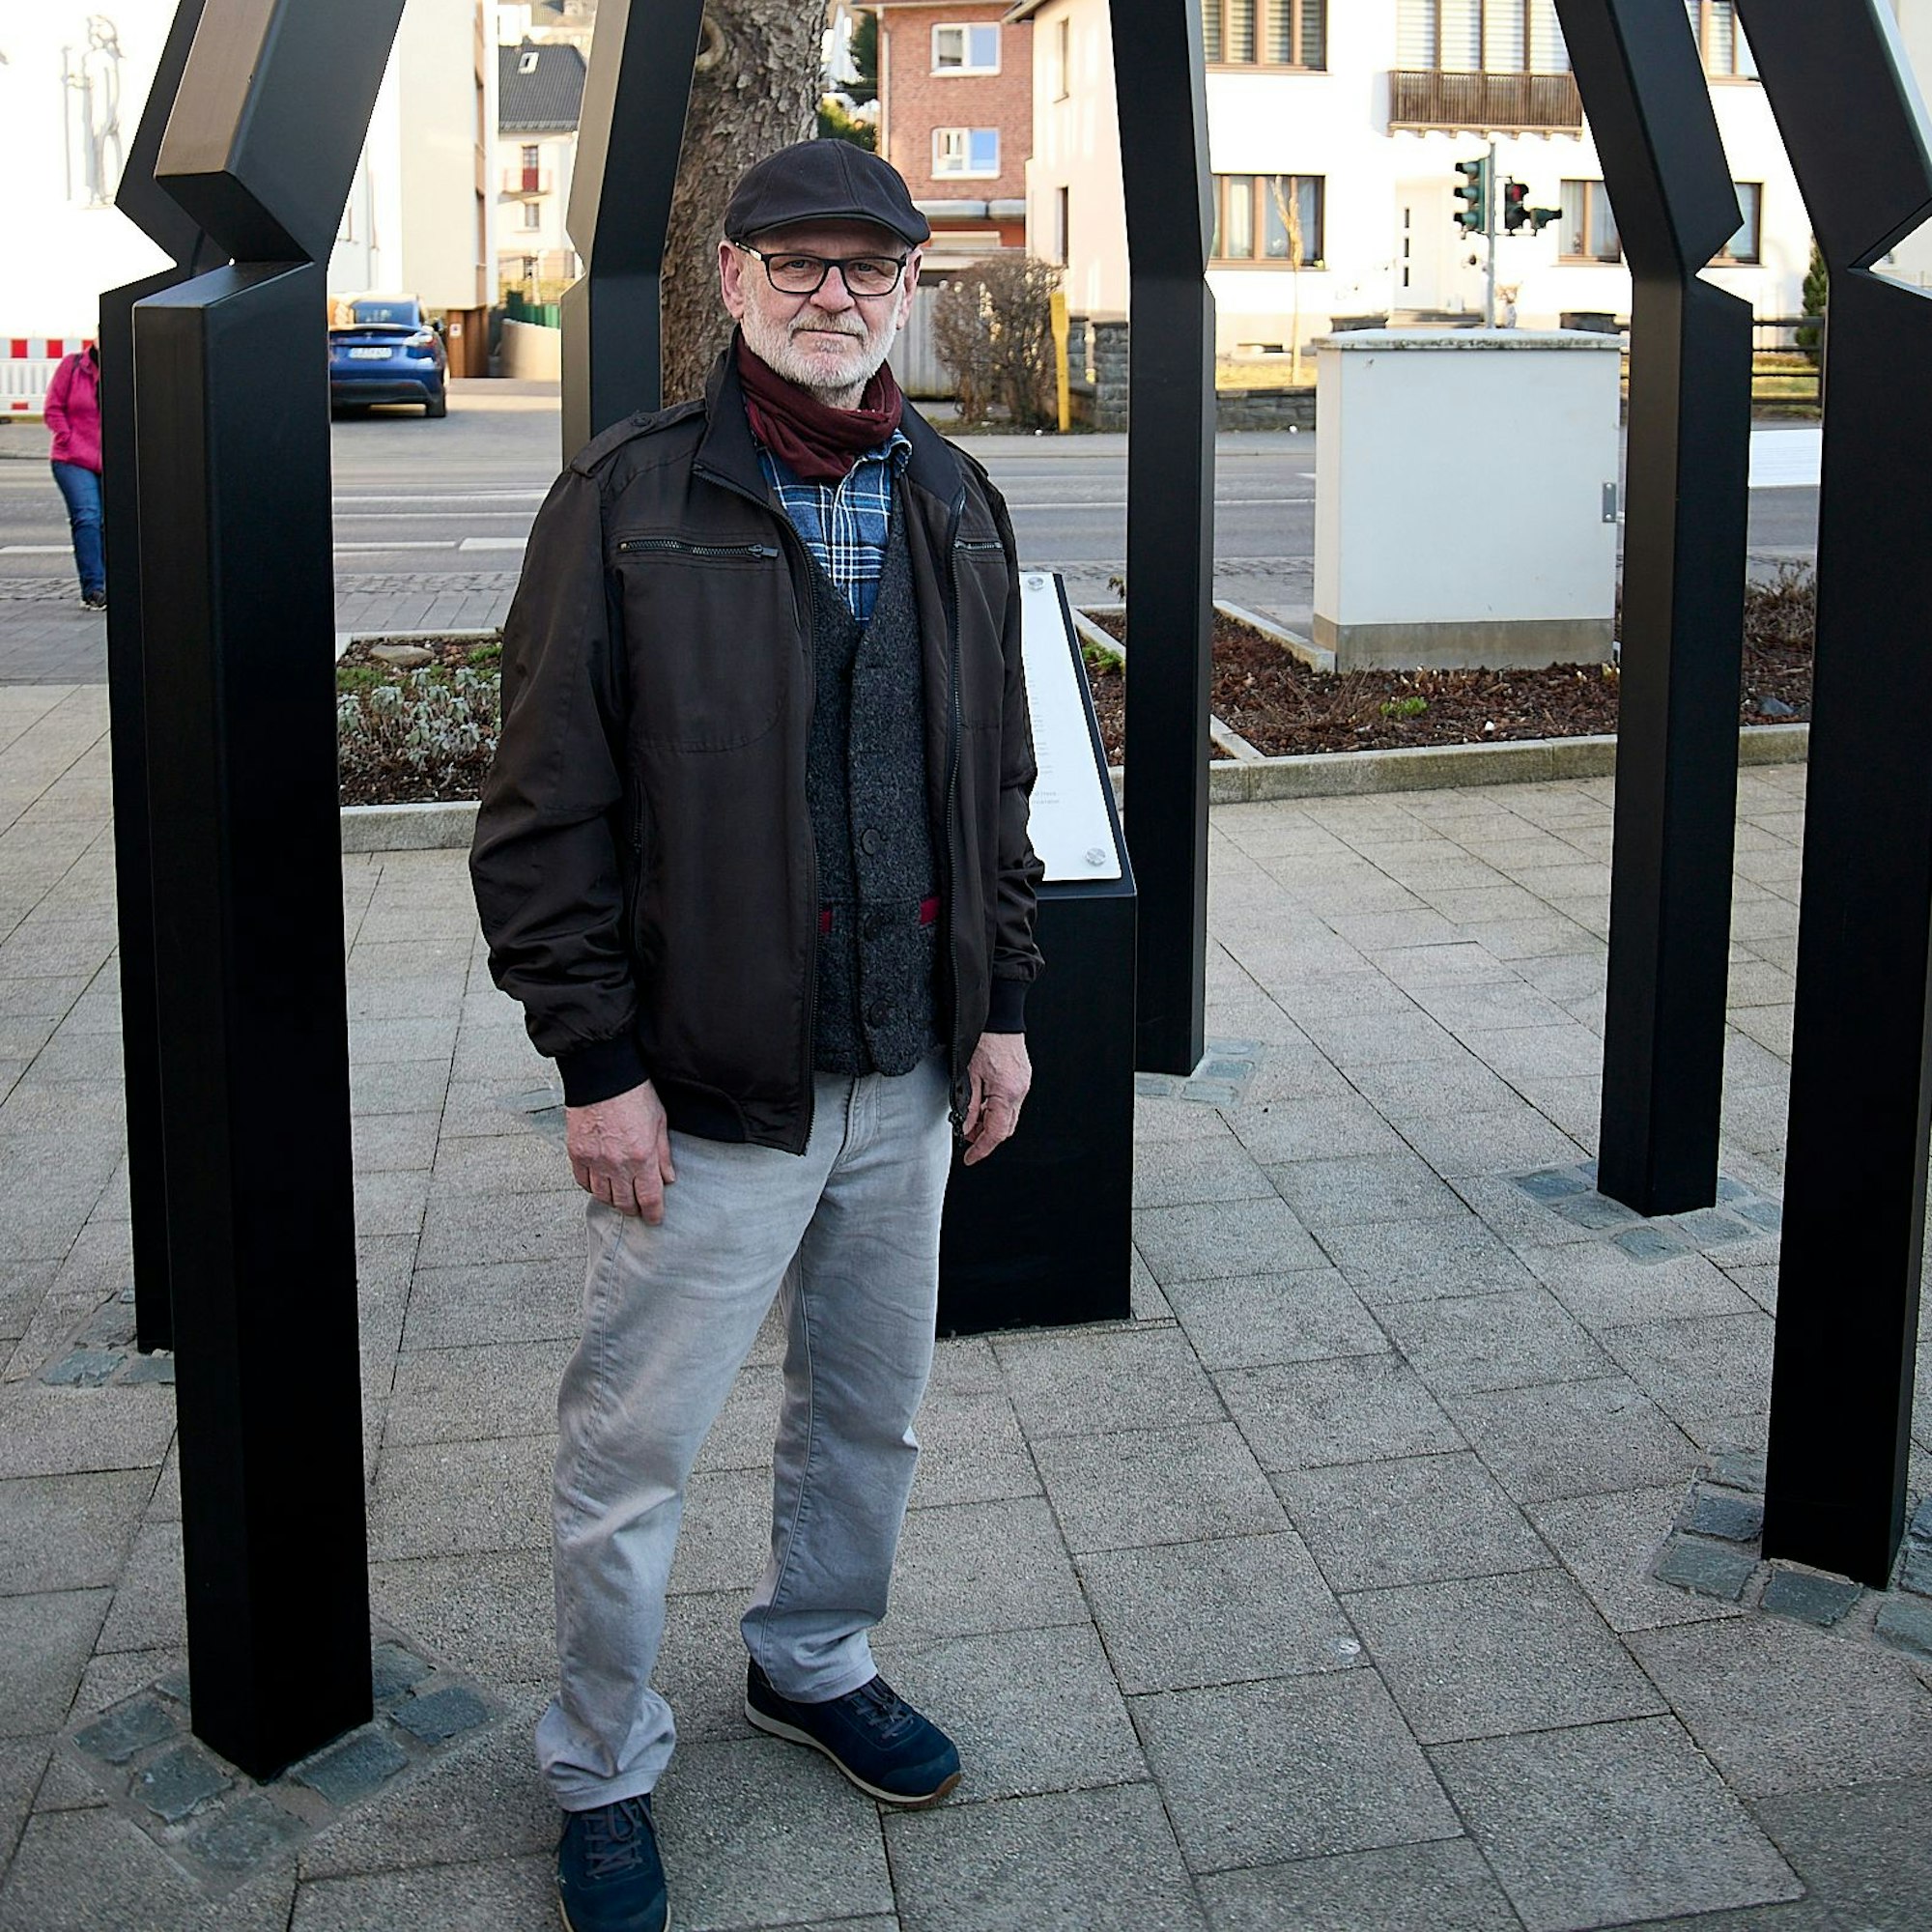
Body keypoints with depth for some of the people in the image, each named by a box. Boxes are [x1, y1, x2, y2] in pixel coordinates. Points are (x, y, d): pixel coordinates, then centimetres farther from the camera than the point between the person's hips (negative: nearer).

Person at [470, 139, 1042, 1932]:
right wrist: (596, 1060, -13)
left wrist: (1002, 1004, 10)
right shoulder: (629, 500, -9)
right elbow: (544, 810, -10)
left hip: (908, 1077, 5)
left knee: (870, 1408, 20)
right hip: (710, 1088, -5)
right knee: (630, 1450, 5)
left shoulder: (954, 503, 8)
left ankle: (814, 1663, 44)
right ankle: (602, 1773, 26)